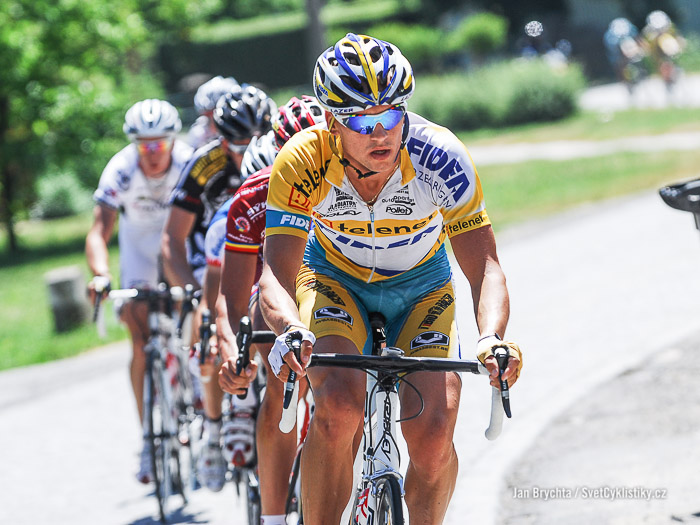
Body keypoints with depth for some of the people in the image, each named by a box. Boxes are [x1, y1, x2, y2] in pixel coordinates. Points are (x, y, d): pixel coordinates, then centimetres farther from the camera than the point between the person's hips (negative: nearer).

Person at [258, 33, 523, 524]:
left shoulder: (440, 156, -31)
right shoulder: (302, 162, -30)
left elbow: (484, 267, -32)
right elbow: (277, 272, -34)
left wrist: (492, 338, -52)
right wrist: (289, 331, -56)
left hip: (421, 288, 1)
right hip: (337, 281, 0)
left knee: (432, 433, -18)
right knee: (338, 409, -30)